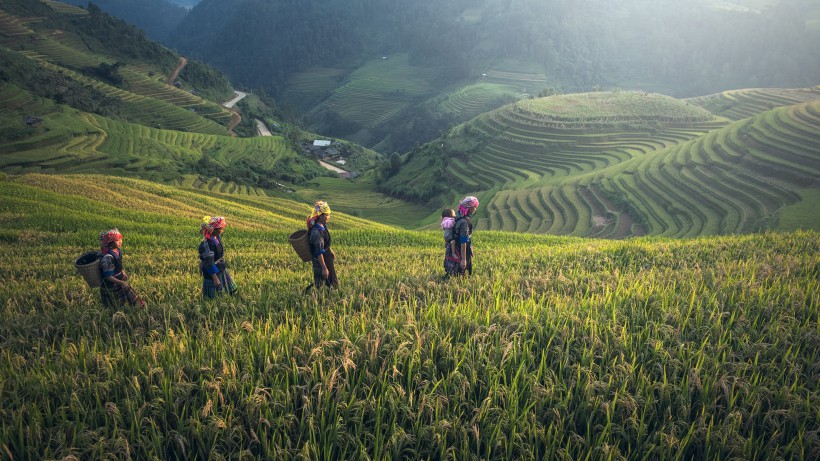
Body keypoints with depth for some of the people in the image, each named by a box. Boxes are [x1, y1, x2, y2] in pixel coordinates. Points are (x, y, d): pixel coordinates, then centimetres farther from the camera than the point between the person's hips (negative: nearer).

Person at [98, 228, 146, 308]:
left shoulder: (118, 251, -6)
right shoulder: (108, 258, -32)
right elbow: (108, 276, -26)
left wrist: (122, 272, 2)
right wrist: (121, 283, -25)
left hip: (119, 281, 7)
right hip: (110, 287, -7)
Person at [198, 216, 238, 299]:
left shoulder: (217, 237, -2)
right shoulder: (207, 244, -27)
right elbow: (209, 263, -26)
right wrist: (215, 278, -24)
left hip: (222, 270, 9)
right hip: (212, 272, -9)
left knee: (232, 291, 17)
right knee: (212, 297, 5)